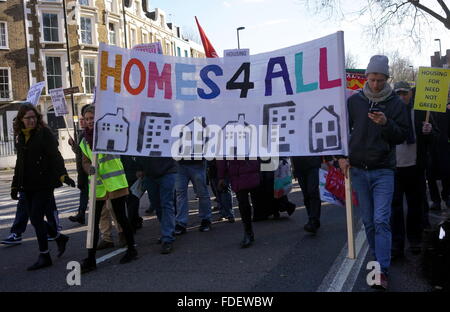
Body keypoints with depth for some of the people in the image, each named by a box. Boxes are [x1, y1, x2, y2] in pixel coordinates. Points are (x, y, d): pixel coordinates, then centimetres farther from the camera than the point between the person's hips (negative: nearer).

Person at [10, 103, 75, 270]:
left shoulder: (44, 133, -7)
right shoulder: (21, 136, 12)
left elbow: (55, 156, -16)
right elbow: (20, 163, 20)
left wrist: (62, 174, -30)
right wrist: (15, 185, 22)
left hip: (43, 184, -7)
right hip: (27, 186, 7)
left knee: (37, 218, -6)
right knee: (35, 219, 9)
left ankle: (44, 256, 5)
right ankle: (59, 238, 32)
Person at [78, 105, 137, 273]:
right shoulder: (85, 141, 13)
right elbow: (86, 161, 15)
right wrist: (90, 170, -7)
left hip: (115, 182, -5)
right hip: (97, 185, 5)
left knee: (121, 217, 2)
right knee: (93, 221, 3)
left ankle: (131, 250, 21)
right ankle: (90, 259, 9)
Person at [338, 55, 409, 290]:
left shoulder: (395, 103, 1)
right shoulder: (354, 101, 4)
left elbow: (402, 136, 1)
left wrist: (386, 124, -18)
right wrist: (342, 155, -1)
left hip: (383, 171, -2)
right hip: (358, 171, 2)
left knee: (382, 221, -9)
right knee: (369, 222, 10)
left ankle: (382, 271, -6)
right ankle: (378, 260, 26)